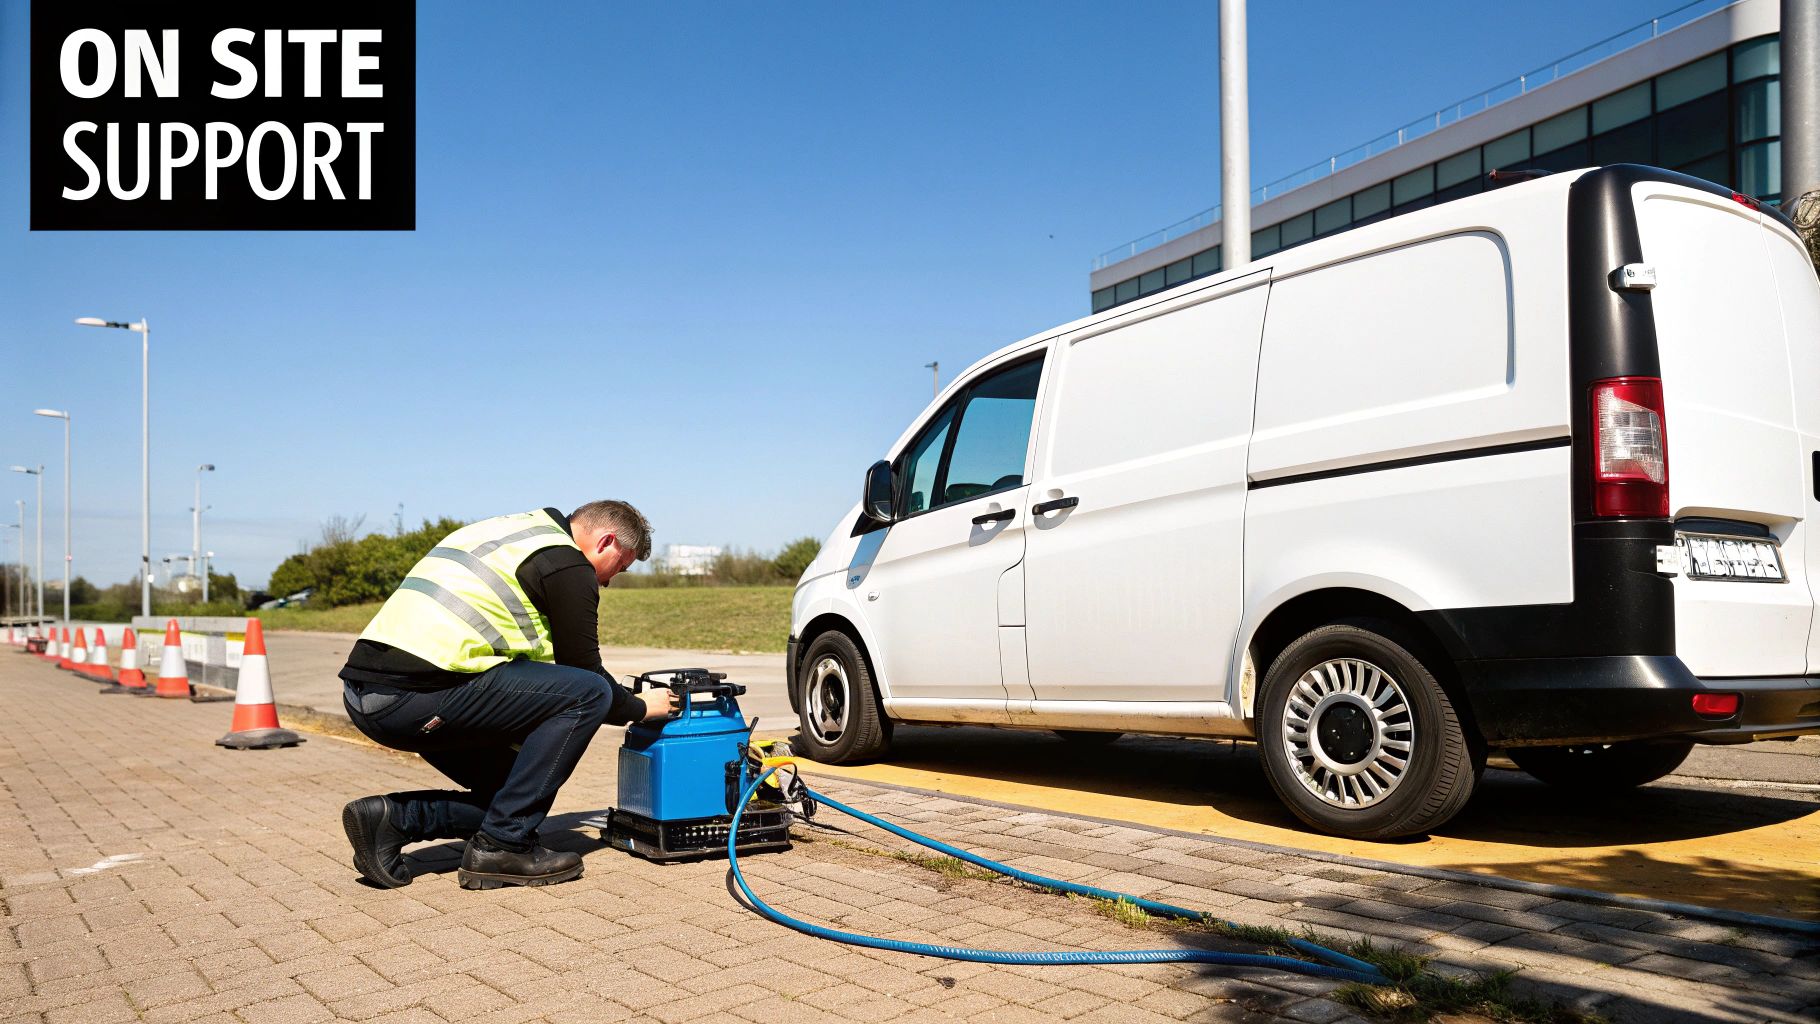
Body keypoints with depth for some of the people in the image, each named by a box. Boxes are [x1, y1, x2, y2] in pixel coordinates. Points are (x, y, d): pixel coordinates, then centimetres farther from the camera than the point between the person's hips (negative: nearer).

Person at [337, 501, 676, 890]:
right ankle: (502, 846, -3)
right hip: (418, 693, -10)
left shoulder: (511, 529, 25)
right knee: (587, 694, -6)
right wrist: (640, 709, 20)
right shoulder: (567, 566, -3)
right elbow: (585, 674, 2)